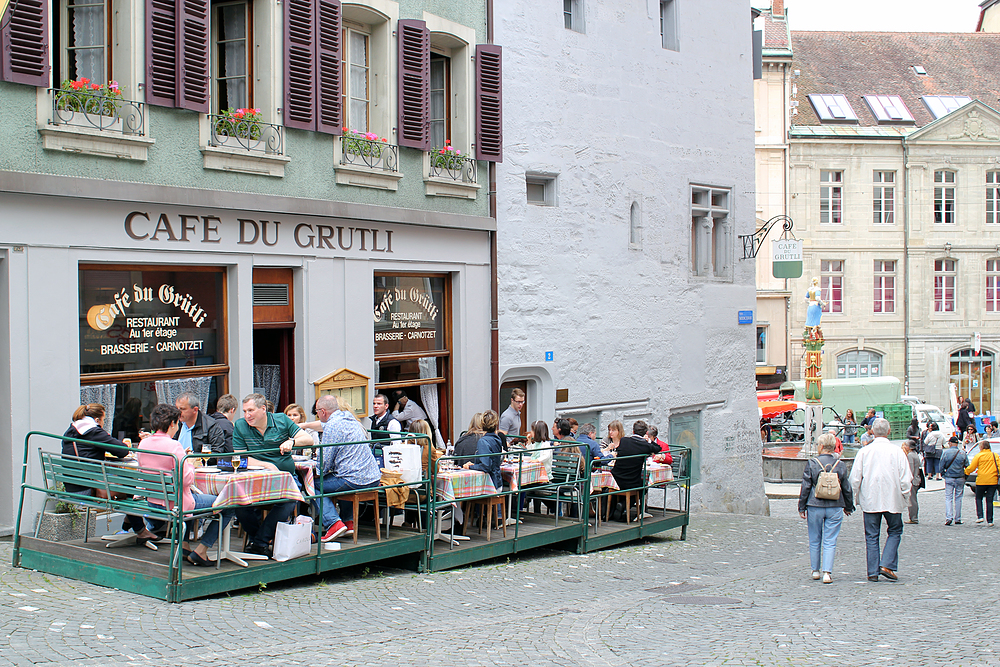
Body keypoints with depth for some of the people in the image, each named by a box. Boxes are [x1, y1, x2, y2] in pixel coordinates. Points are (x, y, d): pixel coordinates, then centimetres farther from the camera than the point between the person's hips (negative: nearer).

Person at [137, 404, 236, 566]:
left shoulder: (143, 444, 1)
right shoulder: (174, 446, -21)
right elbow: (187, 479, -23)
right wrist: (190, 464, -2)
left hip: (153, 503, 8)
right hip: (176, 503, -8)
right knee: (229, 507, 3)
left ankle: (183, 542, 29)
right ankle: (200, 551, 3)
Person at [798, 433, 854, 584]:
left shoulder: (811, 464, -6)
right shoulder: (841, 465, 1)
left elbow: (805, 487, -4)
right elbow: (846, 488, 8)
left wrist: (801, 507, 3)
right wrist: (849, 506, 22)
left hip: (814, 507, -1)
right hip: (835, 508, 1)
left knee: (815, 540, 13)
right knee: (830, 542, 3)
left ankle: (815, 570, 22)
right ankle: (827, 572, -7)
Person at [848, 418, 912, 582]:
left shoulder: (864, 452, -4)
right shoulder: (897, 452, -6)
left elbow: (854, 478, -3)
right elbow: (906, 478, -4)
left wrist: (856, 497, 11)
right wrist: (904, 495, 11)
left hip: (870, 501, 1)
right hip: (893, 500, -1)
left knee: (871, 536, 7)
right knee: (895, 531, 15)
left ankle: (873, 572, 6)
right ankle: (887, 565, 0)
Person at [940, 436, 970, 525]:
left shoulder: (946, 452, -5)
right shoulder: (963, 453, -1)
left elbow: (941, 466, -3)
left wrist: (943, 474, 12)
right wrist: (965, 476, 14)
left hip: (949, 478, -1)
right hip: (960, 479, 1)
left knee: (948, 498, 1)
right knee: (958, 498, 10)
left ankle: (948, 517, -13)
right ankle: (957, 519, 13)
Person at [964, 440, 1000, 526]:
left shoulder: (978, 456, -4)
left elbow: (971, 468, -4)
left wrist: (965, 472, 12)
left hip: (981, 481, -3)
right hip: (993, 481, 3)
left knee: (979, 498, 15)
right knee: (989, 500, 6)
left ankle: (979, 516, 0)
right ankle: (989, 521, 4)